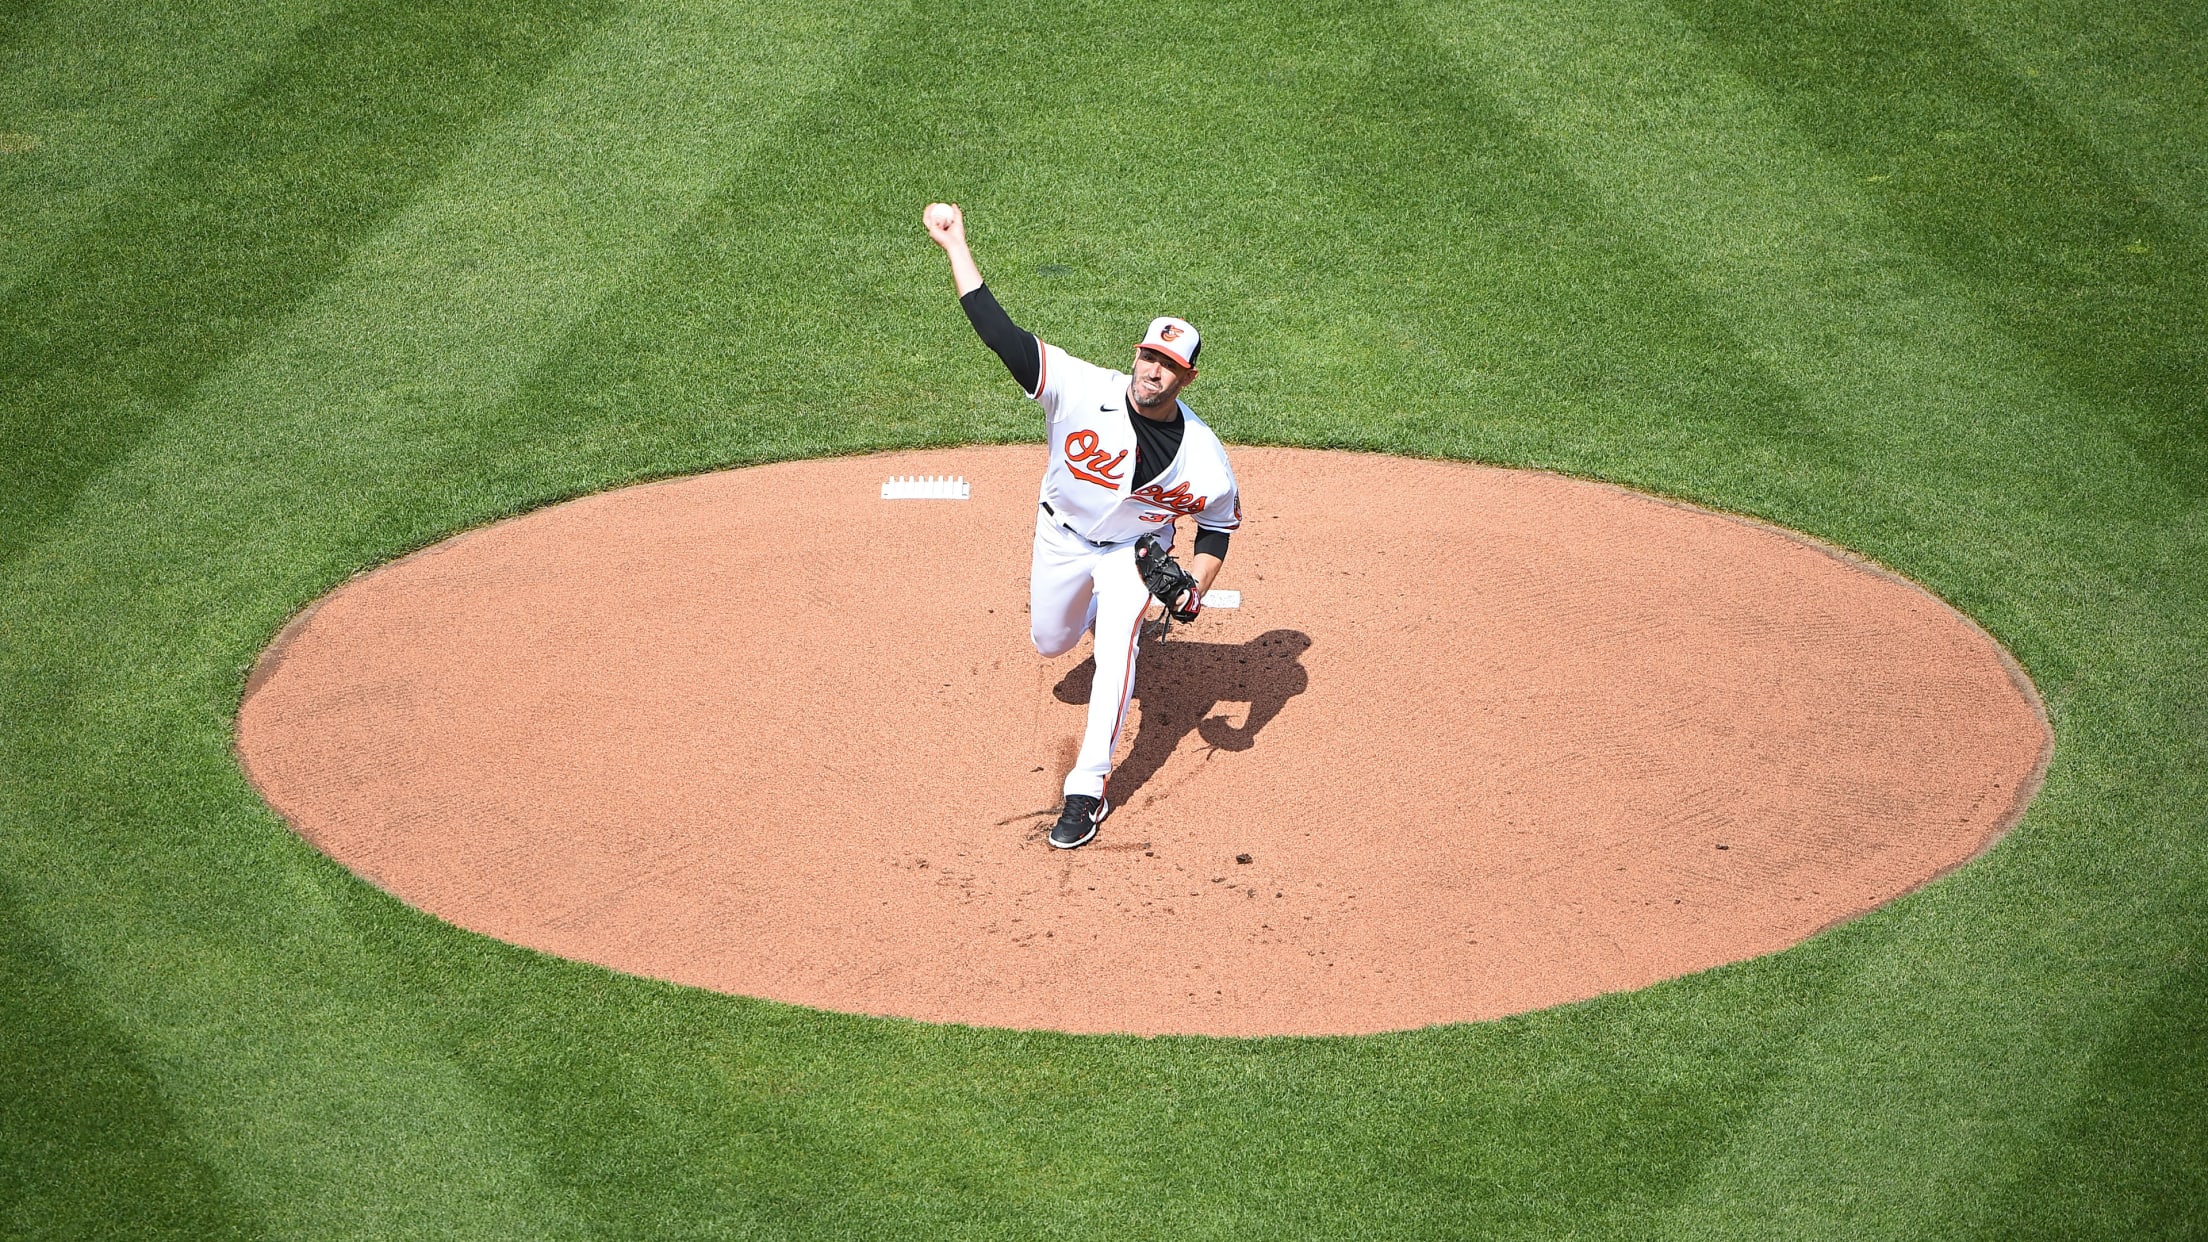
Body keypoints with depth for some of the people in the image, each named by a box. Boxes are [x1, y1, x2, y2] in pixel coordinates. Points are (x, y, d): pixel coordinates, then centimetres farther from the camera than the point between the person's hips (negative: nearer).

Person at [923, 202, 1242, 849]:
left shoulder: (1203, 457, -25)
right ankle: (1086, 604, 57)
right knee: (1049, 643, 19)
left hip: (1134, 551, -2)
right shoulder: (1082, 389, -29)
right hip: (1061, 534, 2)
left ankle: (1088, 788, -13)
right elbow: (1000, 332, -34)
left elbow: (1219, 524, -6)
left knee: (1116, 651, -21)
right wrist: (956, 244, -40)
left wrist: (1194, 592, -20)